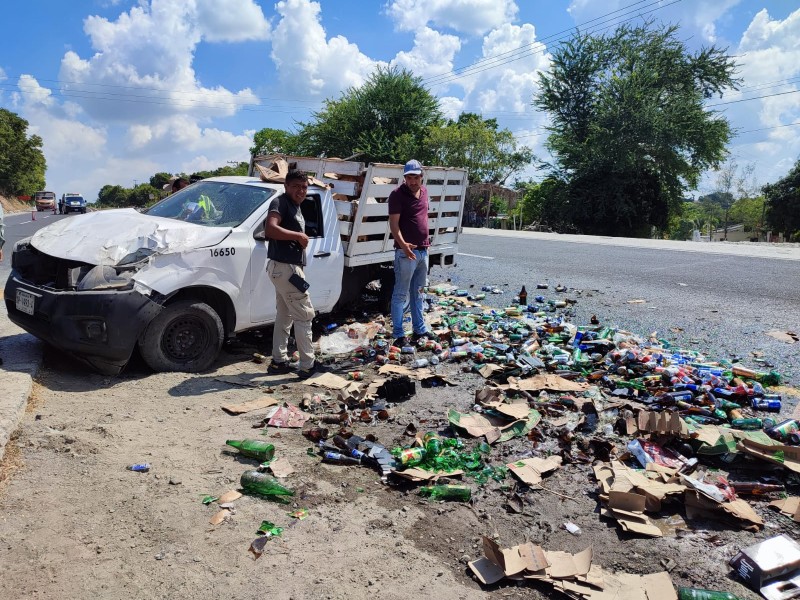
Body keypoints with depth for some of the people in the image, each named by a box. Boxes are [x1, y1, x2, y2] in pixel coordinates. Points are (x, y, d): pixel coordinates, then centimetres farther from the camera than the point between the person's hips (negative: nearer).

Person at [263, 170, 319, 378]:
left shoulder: (295, 206, 17)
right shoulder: (280, 202, -13)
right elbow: (270, 229, -29)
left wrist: (301, 239, 6)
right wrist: (298, 235, -20)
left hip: (287, 267, 11)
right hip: (284, 267, -11)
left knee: (284, 316, 14)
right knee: (304, 315, -6)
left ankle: (279, 361, 22)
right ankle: (307, 365, -1)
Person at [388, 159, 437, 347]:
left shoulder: (424, 191, 10)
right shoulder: (397, 194, -12)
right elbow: (394, 223, -18)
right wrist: (402, 244, -33)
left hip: (423, 250, 7)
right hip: (406, 251, -7)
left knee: (418, 292, 16)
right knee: (401, 294, -1)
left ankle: (419, 330, 26)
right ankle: (398, 334, 6)